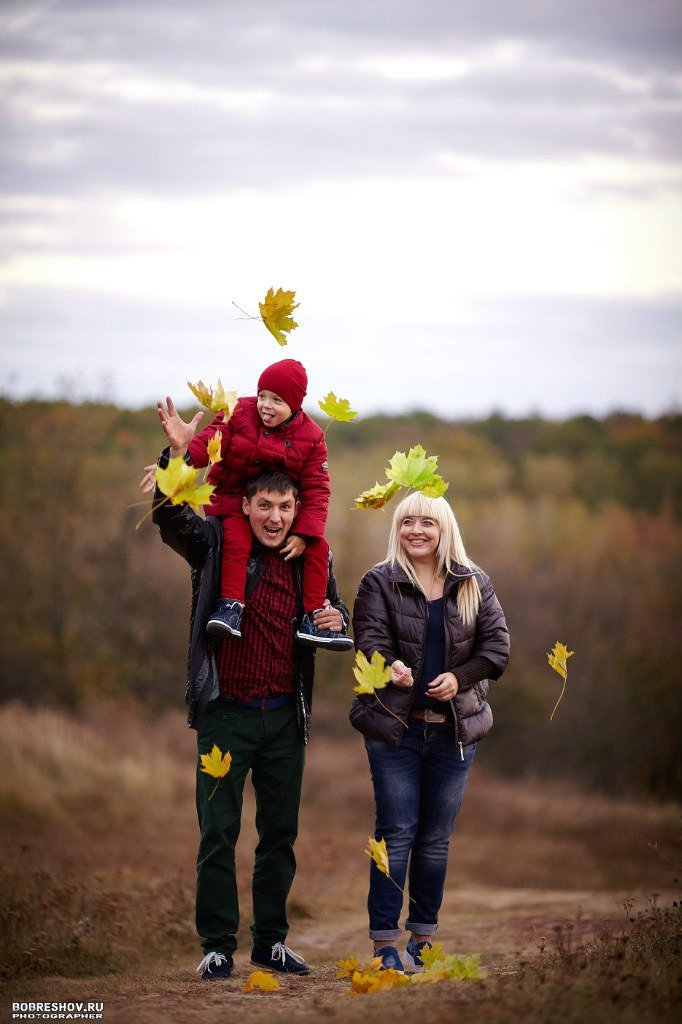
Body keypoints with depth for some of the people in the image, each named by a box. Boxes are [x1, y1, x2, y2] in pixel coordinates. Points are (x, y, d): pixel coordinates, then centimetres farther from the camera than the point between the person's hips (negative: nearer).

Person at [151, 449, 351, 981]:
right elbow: (168, 513, -14)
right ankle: (217, 946, 5)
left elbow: (335, 611, 18)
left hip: (284, 718, 3)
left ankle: (271, 940, 20)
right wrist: (177, 453, -28)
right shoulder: (217, 544, -2)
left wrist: (338, 618, -7)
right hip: (227, 713, -3)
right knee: (219, 832, -1)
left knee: (280, 833, 10)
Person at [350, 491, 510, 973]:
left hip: (455, 729, 3)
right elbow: (369, 638, -12)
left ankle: (424, 941, 17)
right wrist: (389, 666, -34)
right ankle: (386, 945, -3)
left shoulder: (475, 585, 7)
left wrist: (460, 677, -12)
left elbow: (497, 645, 4)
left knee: (437, 837, 8)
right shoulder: (379, 583, 0)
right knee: (396, 833, -5)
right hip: (395, 729, -3)